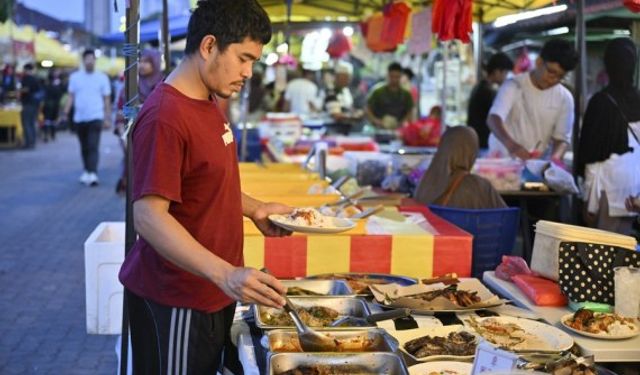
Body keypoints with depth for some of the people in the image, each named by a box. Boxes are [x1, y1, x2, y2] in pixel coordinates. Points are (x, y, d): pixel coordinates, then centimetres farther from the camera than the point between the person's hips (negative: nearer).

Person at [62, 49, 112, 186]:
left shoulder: (102, 77, 2)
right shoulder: (75, 77, 7)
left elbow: (107, 99, 5)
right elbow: (71, 97, 9)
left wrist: (108, 118, 1)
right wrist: (65, 113, -1)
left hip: (95, 117, -3)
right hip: (79, 118, 3)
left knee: (93, 146, -15)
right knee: (84, 147, 12)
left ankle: (93, 174, -21)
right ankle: (86, 171, 25)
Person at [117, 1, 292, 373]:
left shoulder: (209, 103, 8)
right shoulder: (165, 117, -23)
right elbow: (149, 216, -28)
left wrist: (254, 209, 6)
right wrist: (226, 273, -37)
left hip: (210, 291, 9)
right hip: (175, 300, -9)